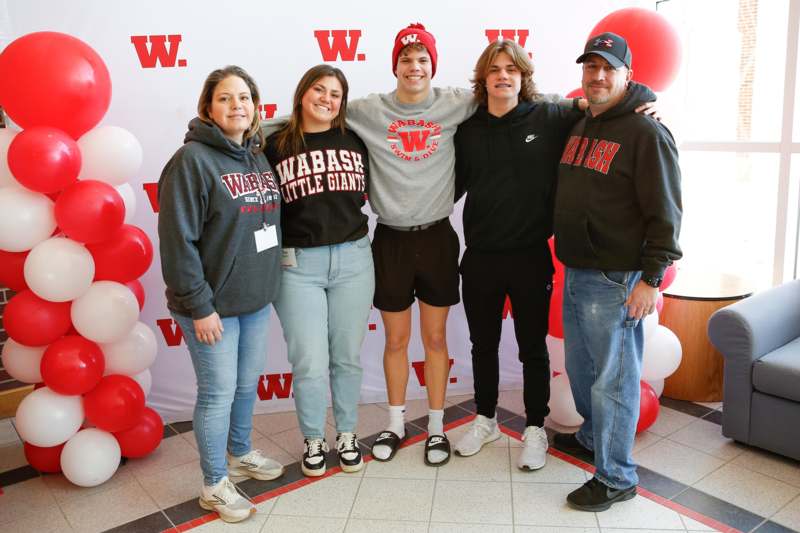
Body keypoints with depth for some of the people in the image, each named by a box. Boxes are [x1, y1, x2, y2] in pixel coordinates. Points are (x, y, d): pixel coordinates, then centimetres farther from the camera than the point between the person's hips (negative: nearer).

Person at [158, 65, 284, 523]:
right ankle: (216, 485, 22)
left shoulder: (259, 156, 8)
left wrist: (269, 278, 12)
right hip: (213, 303, -7)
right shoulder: (193, 159, -15)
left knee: (248, 383, 19)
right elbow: (178, 239, -18)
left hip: (257, 298, 7)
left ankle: (240, 453, 42)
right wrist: (198, 306, -19)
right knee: (219, 391, 3)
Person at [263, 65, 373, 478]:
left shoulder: (354, 142, 8)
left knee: (348, 357, 12)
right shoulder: (276, 146, 0)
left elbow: (368, 190, 17)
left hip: (352, 259, 2)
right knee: (309, 363, 3)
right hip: (298, 264, -2)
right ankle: (313, 439, 26)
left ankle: (347, 434, 31)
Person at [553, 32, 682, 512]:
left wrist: (651, 278, -18)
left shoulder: (646, 133, -11)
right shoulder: (579, 127, 13)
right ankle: (593, 436, 42)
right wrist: (562, 255, 16)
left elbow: (664, 213, -15)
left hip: (615, 280, -8)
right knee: (581, 368, 21)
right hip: (576, 273, 8)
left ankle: (616, 478, 14)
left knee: (613, 379, 0)